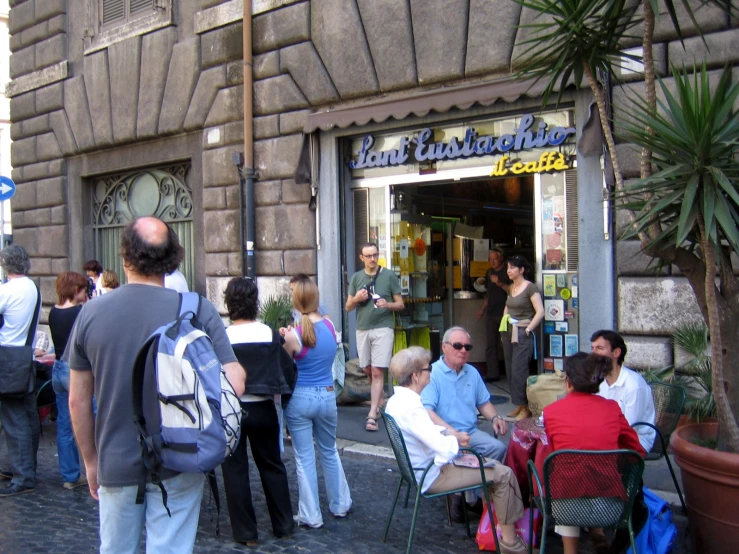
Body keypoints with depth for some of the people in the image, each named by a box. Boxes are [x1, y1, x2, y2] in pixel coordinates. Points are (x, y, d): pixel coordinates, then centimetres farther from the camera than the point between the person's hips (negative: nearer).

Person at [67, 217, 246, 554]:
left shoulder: (91, 314, -6)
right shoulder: (198, 311, -12)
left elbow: (78, 401, 0)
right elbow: (234, 386, -15)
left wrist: (90, 461, 13)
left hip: (116, 466, 2)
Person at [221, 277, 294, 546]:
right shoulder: (269, 334, -6)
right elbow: (287, 369, 2)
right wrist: (286, 396, 16)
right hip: (263, 409, 3)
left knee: (235, 470, 10)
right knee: (272, 466, 17)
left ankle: (246, 532, 16)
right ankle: (284, 525, 25)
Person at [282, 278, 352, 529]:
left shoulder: (294, 335, -16)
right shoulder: (330, 326, -3)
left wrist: (286, 339, 8)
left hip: (300, 398, -4)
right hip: (327, 396, 4)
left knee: (305, 458, 7)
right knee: (330, 452, 21)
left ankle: (311, 515, 16)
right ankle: (340, 505, 32)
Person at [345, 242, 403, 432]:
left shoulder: (389, 276, -1)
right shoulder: (356, 277, 8)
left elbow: (400, 304, 1)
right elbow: (348, 307, 11)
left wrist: (387, 304, -19)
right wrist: (357, 299, -10)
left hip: (383, 328, -4)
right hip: (362, 329, 4)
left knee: (377, 372, -9)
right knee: (368, 370, 12)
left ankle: (372, 415, -9)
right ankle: (379, 402, 33)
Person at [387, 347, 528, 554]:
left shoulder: (395, 400, 1)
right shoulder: (411, 408, -30)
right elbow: (446, 450, -33)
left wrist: (448, 432, 1)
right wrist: (455, 438, -11)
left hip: (420, 469, 10)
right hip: (433, 476, -10)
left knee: (492, 466, 22)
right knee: (504, 474, -4)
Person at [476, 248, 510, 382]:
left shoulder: (507, 272, -6)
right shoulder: (490, 272, 16)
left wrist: (500, 283, -24)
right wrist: (482, 309, 19)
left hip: (504, 313, -7)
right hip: (491, 313, 7)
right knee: (491, 344, 6)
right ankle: (492, 373, 10)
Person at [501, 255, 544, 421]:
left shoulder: (530, 288, -9)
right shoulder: (511, 288, 14)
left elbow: (540, 312, -15)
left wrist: (528, 329, -14)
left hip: (523, 334, -8)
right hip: (509, 332, 8)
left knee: (519, 370, -11)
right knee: (510, 370, 8)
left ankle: (526, 407, -2)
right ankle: (518, 405, 17)